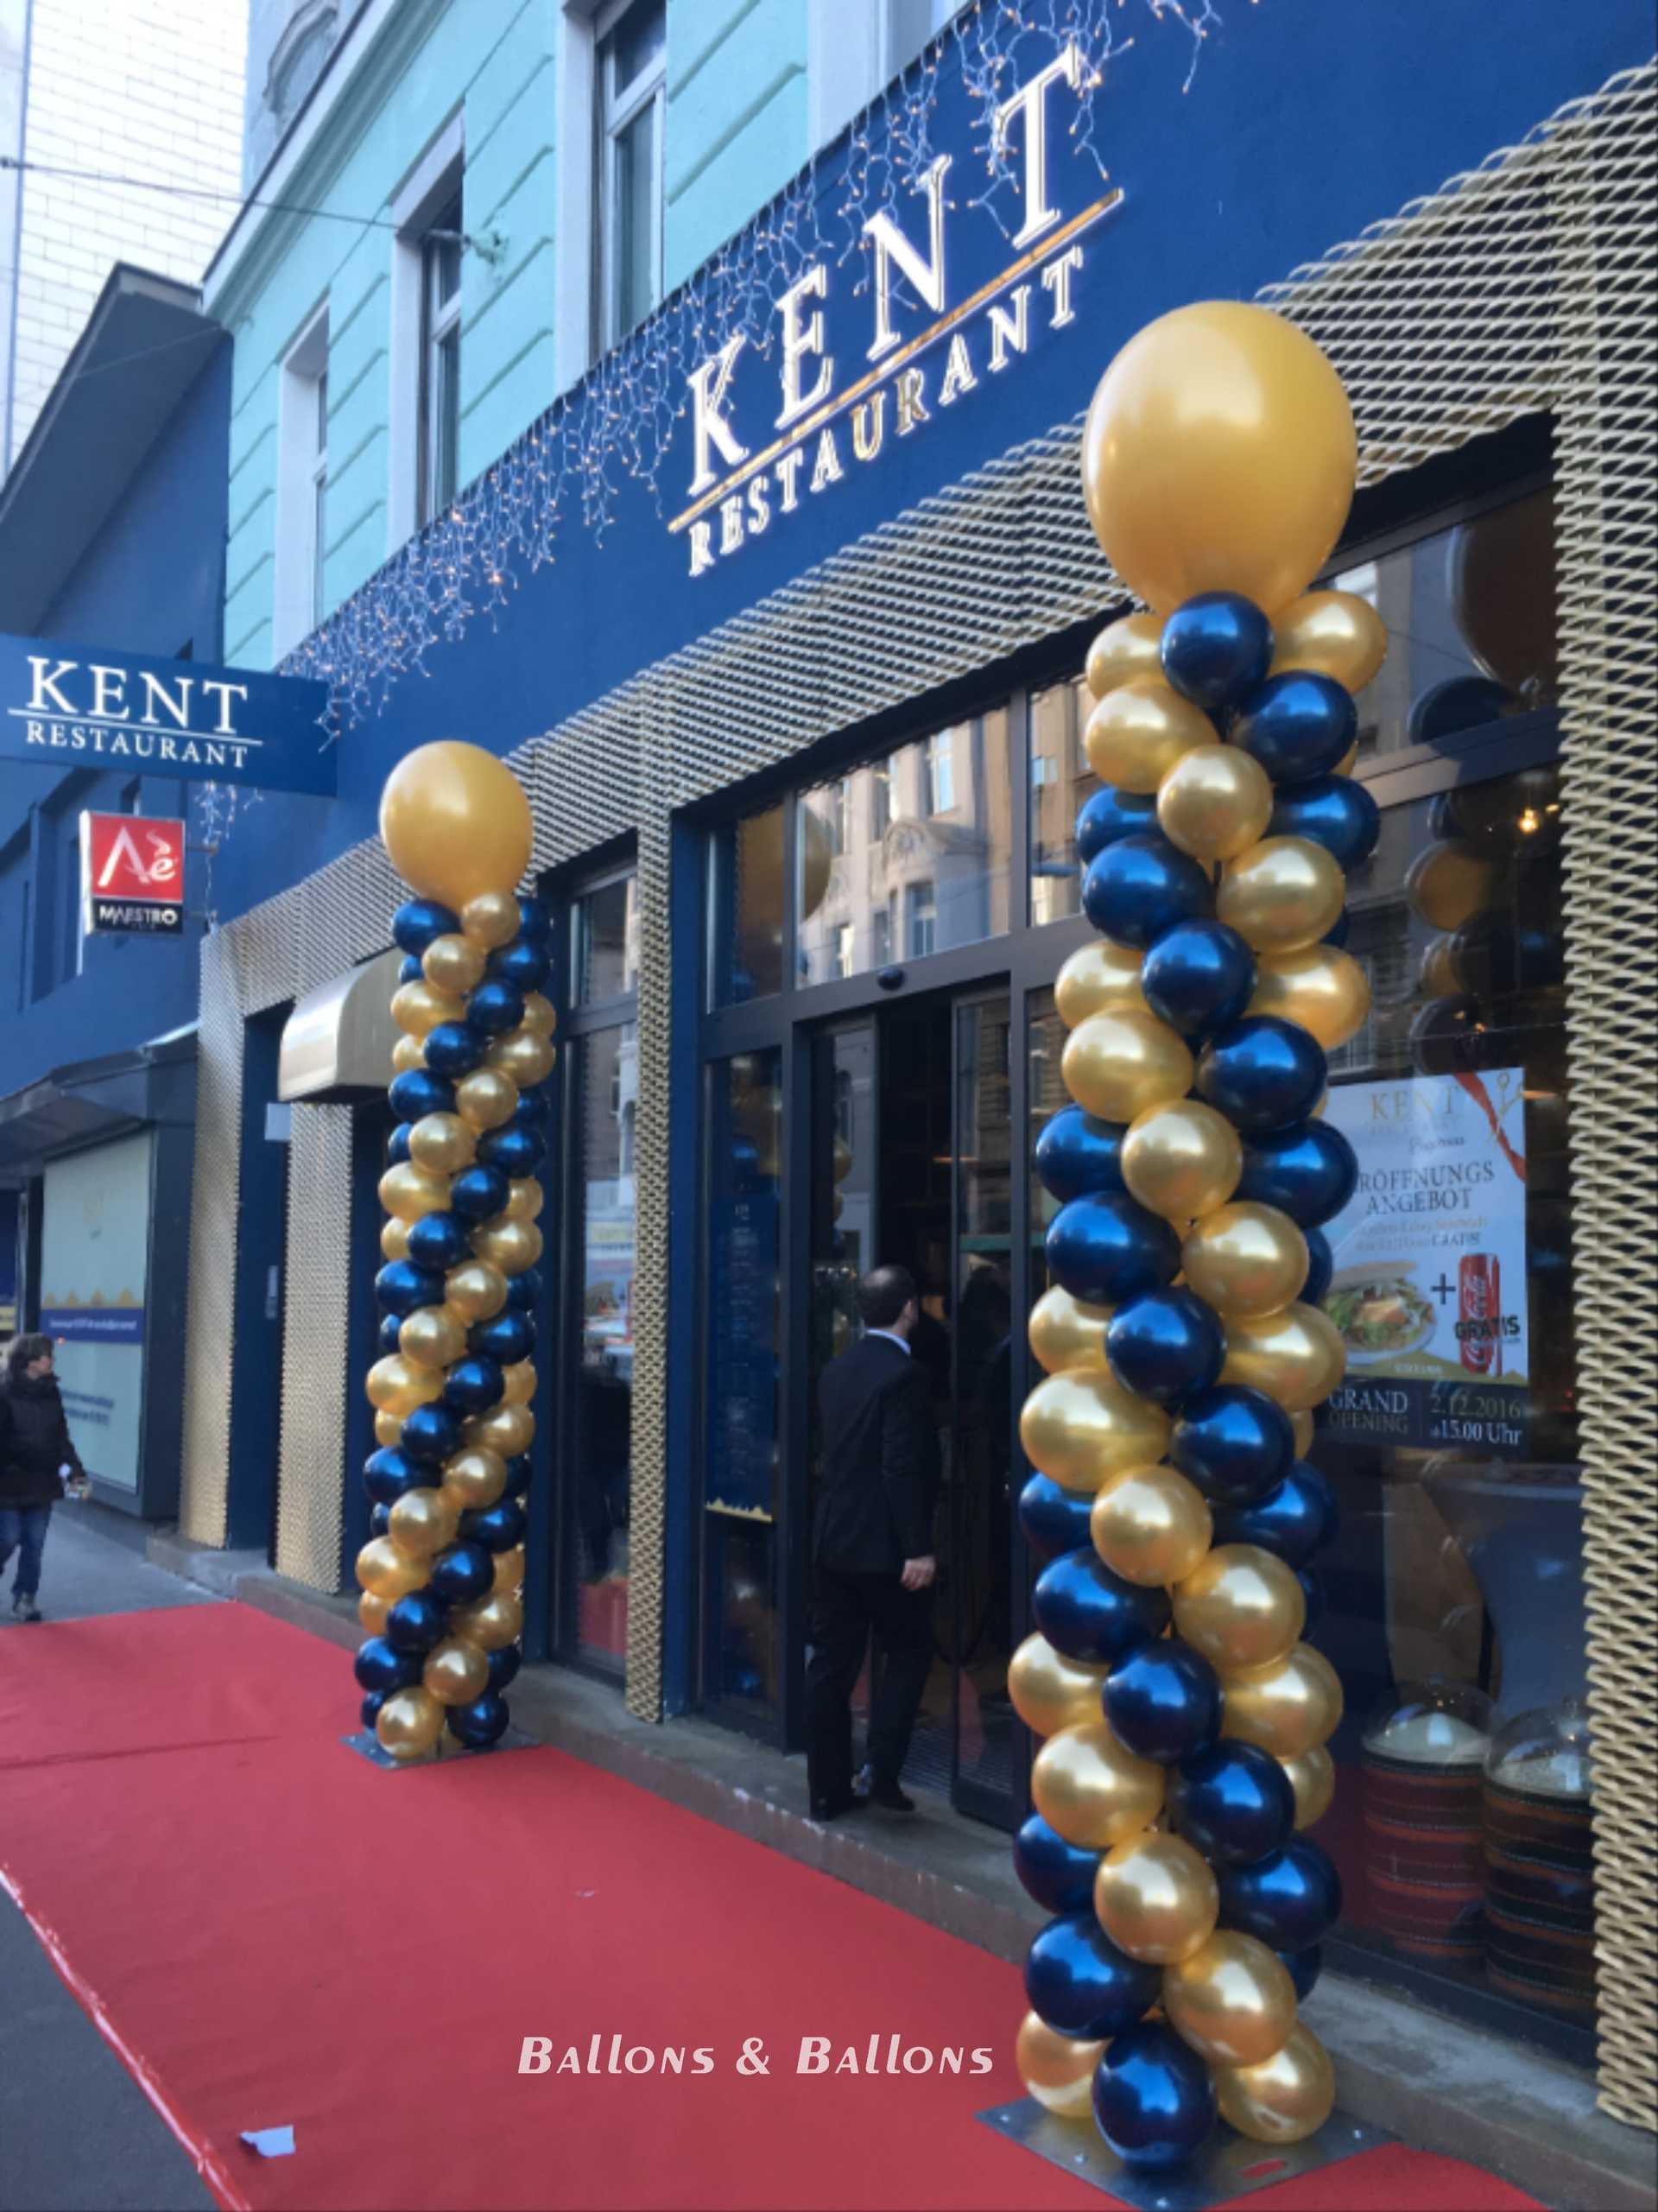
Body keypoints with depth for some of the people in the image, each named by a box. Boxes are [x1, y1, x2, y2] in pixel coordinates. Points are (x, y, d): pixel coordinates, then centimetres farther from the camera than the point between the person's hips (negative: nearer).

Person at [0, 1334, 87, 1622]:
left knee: (34, 1545, 8)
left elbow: (61, 1437, 11)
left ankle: (24, 1599, 18)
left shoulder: (50, 1392, 6)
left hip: (42, 1482, 5)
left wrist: (75, 1470, 4)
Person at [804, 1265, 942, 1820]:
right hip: (883, 1545, -7)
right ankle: (881, 1771, 2)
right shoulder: (904, 1374, -15)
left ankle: (828, 1790, 15)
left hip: (832, 1539, 7)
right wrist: (918, 1548, -17)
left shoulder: (836, 1371, 9)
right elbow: (903, 1468, -20)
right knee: (908, 1652, 9)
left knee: (831, 1664, 9)